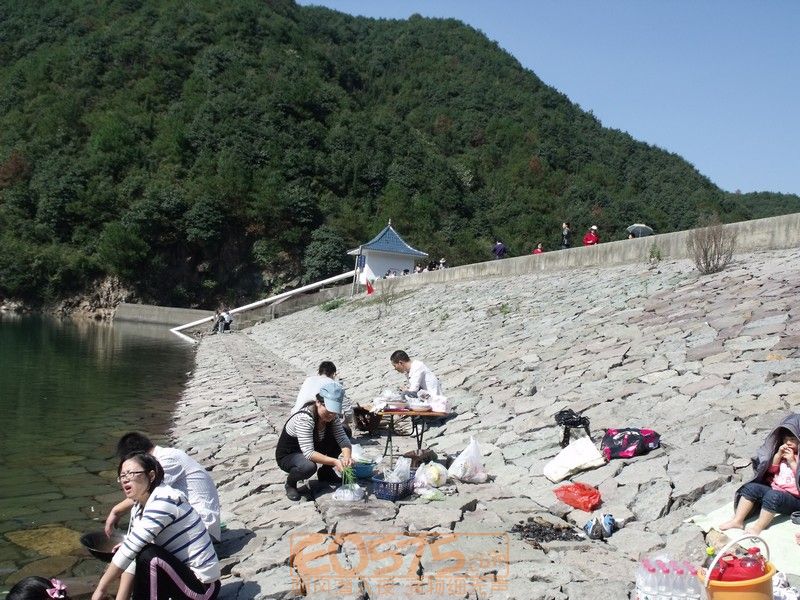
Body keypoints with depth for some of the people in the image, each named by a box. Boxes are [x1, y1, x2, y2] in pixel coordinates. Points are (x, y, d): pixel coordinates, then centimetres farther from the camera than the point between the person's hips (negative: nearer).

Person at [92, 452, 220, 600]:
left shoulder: (164, 501, -21)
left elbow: (130, 549, -24)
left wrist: (101, 588, -18)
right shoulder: (139, 508, 6)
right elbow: (131, 554, 0)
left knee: (148, 556, -24)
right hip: (182, 573, 9)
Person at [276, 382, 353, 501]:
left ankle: (326, 473, 10)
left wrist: (347, 457, -39)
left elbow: (343, 439, -18)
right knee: (309, 467, -39)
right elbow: (308, 453, -39)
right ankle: (290, 483, -5)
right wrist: (335, 461, -47)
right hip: (287, 456, -7)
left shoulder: (332, 416, -13)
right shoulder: (304, 418, -35)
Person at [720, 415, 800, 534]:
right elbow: (771, 470, 14)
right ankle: (737, 520, -19)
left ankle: (758, 527, -32)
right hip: (774, 489, 7)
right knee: (751, 488, -13)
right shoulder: (783, 453, 15)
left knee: (773, 496, -36)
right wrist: (778, 455, 0)